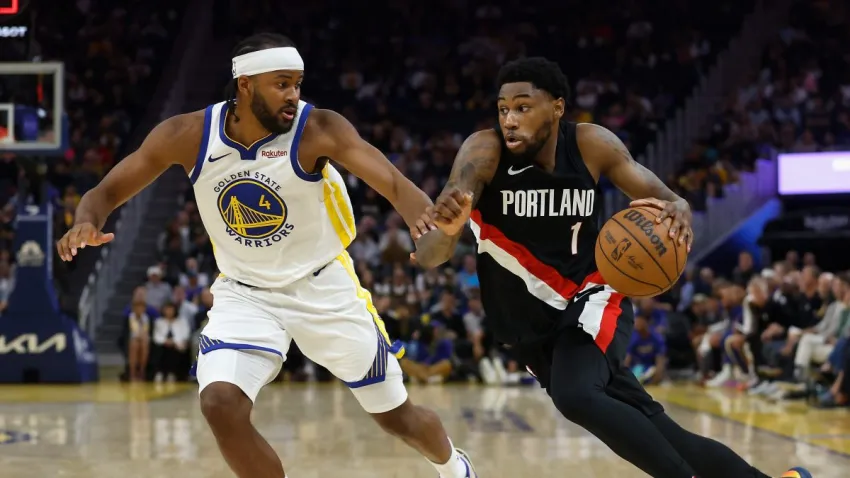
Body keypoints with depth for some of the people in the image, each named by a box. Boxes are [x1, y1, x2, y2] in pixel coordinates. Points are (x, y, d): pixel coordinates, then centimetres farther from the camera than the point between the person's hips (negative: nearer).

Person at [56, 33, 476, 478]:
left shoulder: (319, 129, -22)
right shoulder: (187, 135, -15)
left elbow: (396, 185, -34)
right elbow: (106, 192, -7)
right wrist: (87, 223, -32)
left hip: (324, 287, -1)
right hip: (245, 293, 1)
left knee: (396, 415, 9)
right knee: (219, 404, -23)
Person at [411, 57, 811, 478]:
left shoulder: (592, 145, -12)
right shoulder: (484, 152, -18)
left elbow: (666, 201, -4)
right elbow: (428, 256, -30)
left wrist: (677, 212, -31)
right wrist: (446, 228, -55)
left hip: (591, 299, -1)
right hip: (533, 330, 2)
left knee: (575, 396, -33)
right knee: (653, 432, 0)